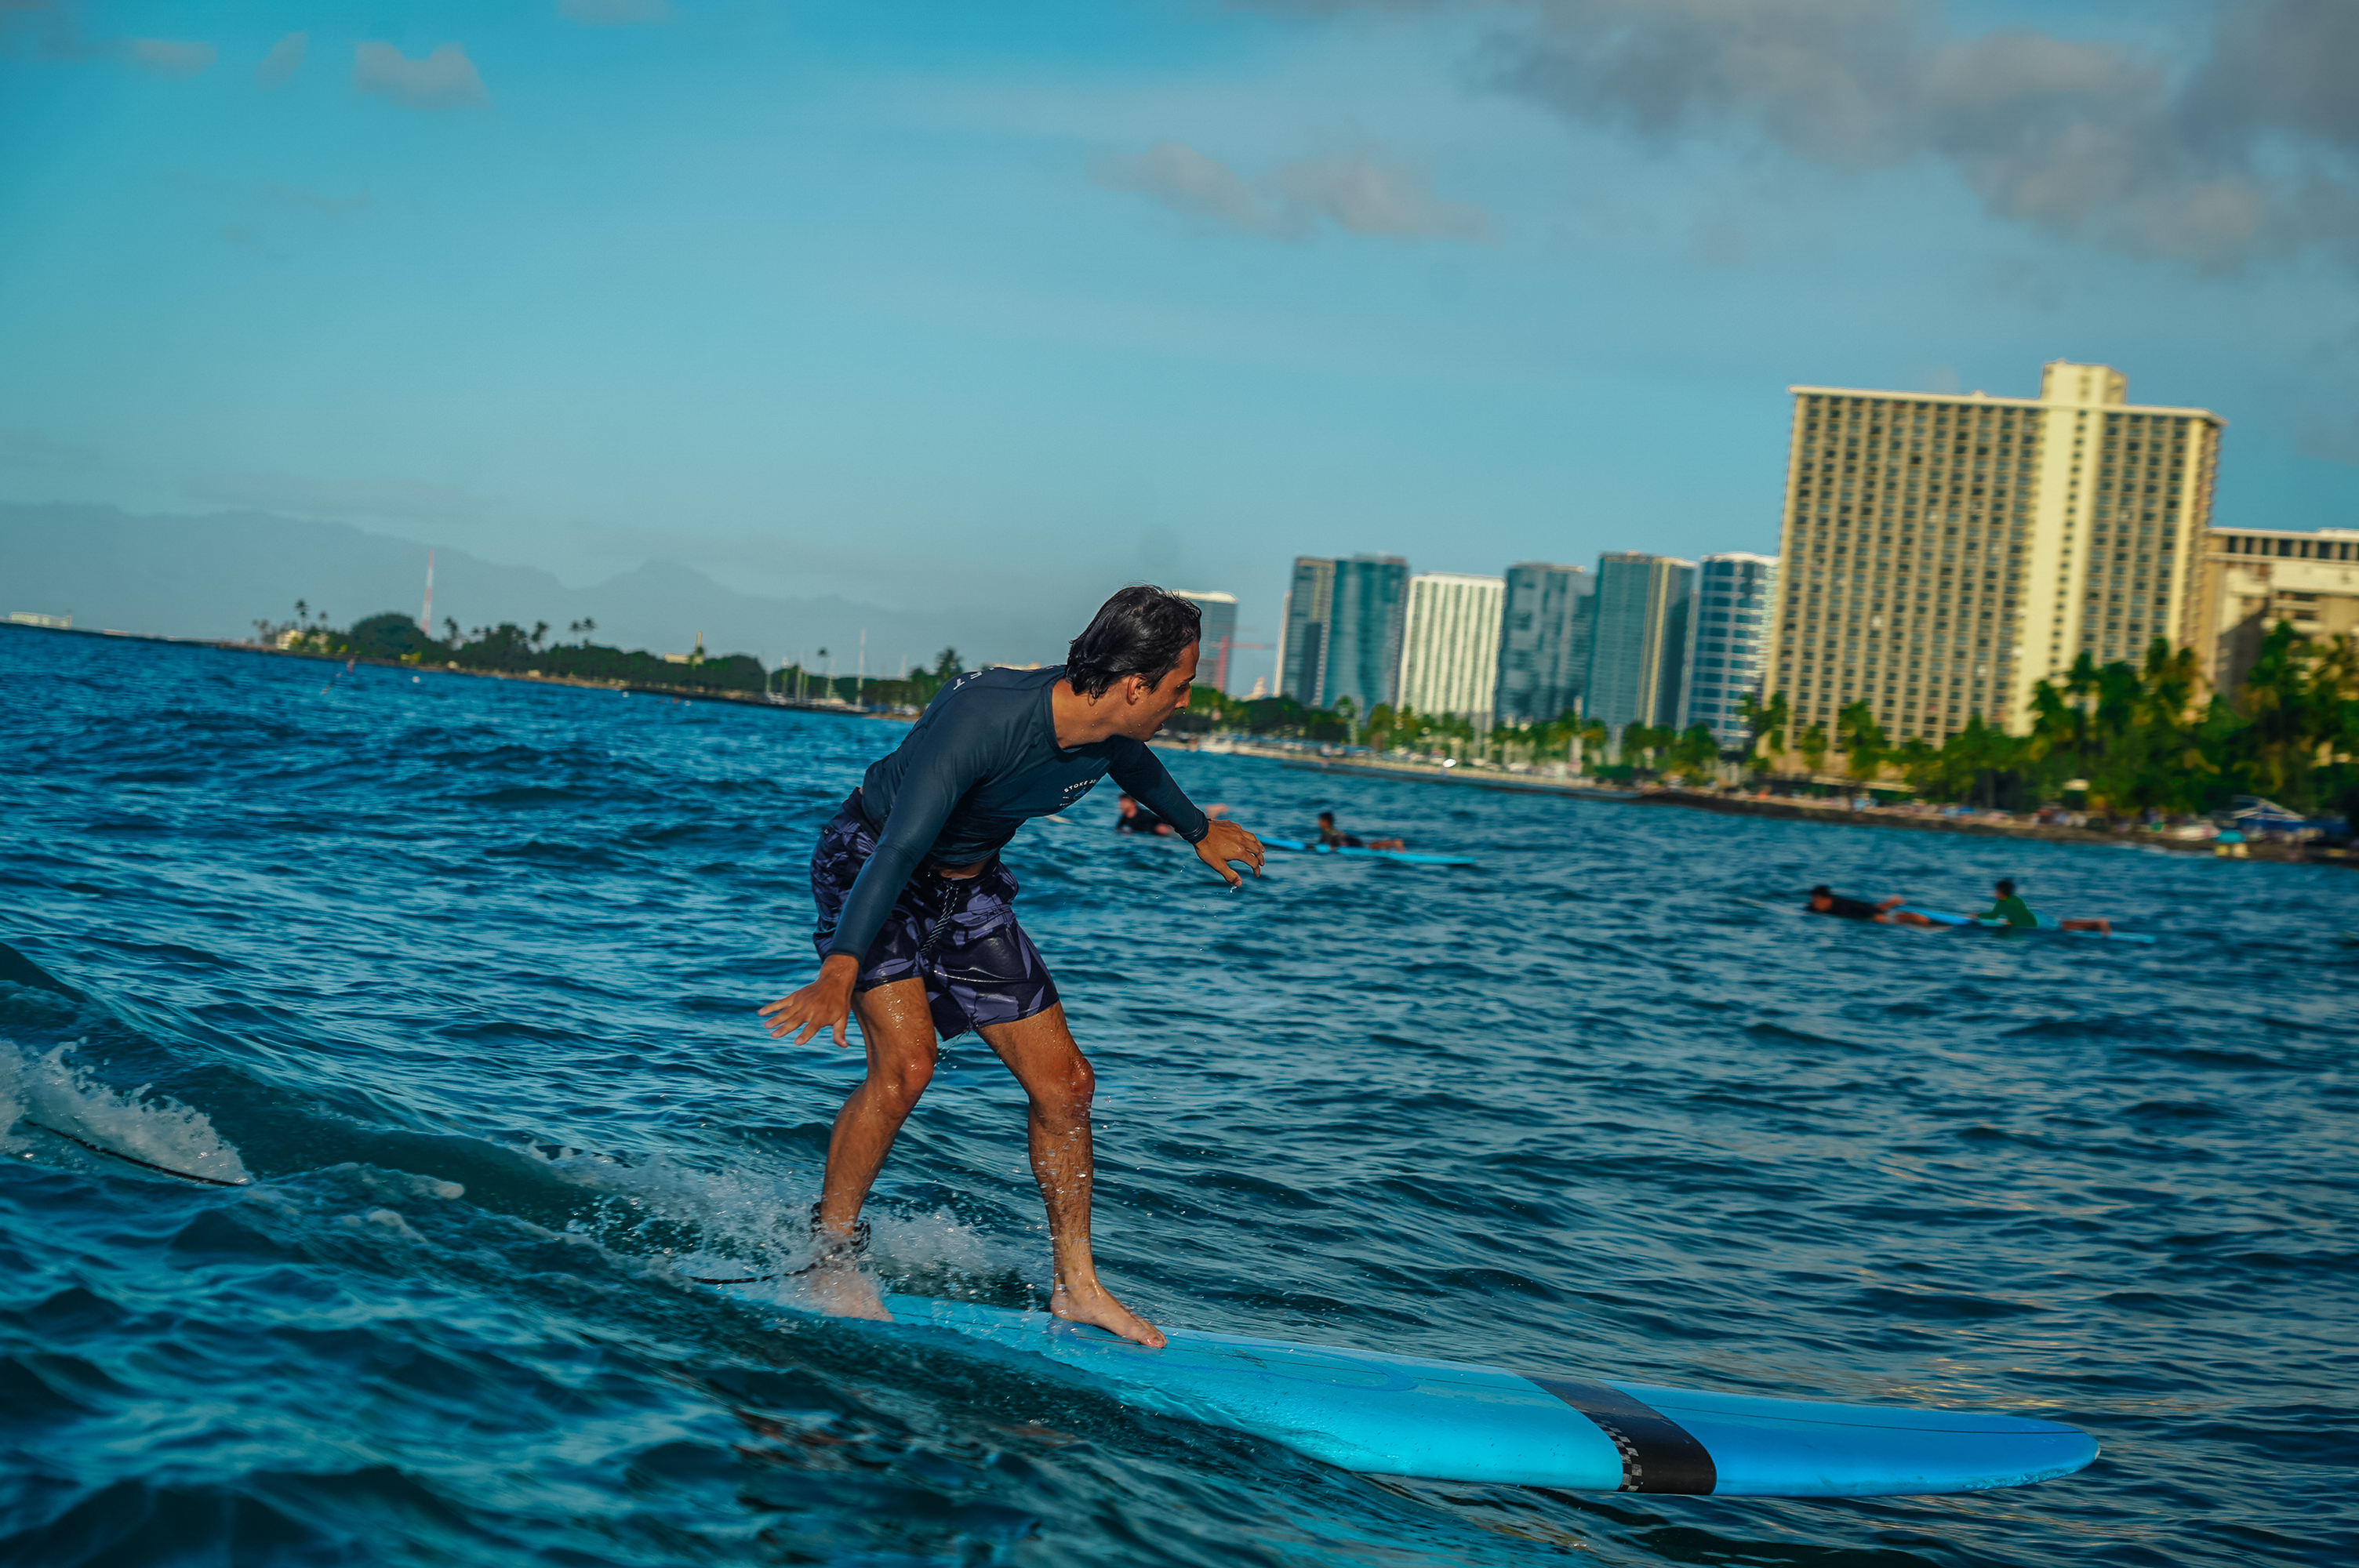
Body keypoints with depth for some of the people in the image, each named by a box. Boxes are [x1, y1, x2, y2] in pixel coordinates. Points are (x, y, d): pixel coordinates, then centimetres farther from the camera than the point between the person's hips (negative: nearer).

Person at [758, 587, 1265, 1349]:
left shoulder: (1108, 733, -11)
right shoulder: (985, 716, -34)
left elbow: (1137, 768, 16)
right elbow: (902, 844, -41)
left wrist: (1199, 832, 35)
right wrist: (841, 972, -49)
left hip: (969, 889, 7)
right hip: (868, 866, -7)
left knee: (1064, 1083, 2)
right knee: (905, 1063, -26)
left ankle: (1076, 1287, 16)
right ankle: (829, 1258, -7)